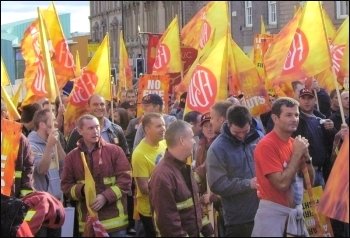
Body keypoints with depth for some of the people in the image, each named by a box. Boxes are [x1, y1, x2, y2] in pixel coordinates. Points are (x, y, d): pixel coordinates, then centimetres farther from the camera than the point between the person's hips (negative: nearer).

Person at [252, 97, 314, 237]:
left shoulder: (294, 142, 8)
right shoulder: (267, 145, -16)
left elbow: (309, 181, 10)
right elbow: (282, 183, -23)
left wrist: (306, 155, -6)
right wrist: (297, 153, -17)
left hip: (296, 212, 8)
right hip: (274, 213, -7)